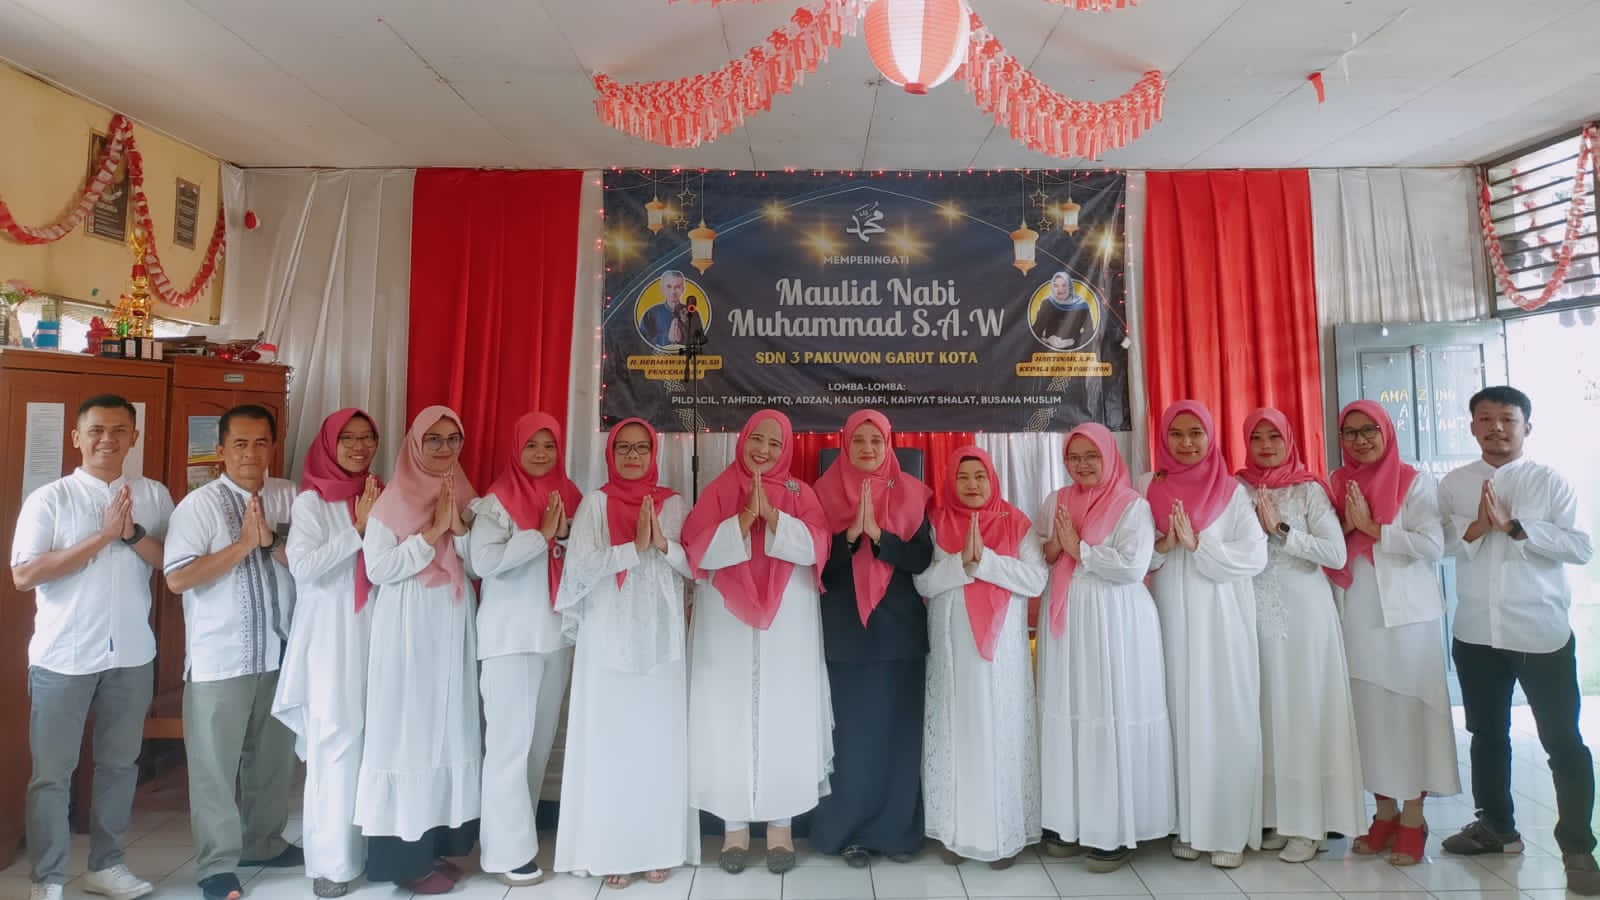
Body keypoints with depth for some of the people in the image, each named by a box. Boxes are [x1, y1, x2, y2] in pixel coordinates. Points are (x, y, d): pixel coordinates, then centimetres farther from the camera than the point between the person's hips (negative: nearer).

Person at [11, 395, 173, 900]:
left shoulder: (154, 495, 3)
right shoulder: (49, 499, -5)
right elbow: (24, 575, -13)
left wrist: (133, 534, -16)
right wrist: (102, 535, -20)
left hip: (132, 654, 3)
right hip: (63, 657, -3)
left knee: (120, 765, 14)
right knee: (51, 772, 8)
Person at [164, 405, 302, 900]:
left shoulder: (289, 496, 3)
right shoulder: (200, 504, -8)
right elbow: (177, 578, -15)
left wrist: (271, 540, -17)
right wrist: (243, 543, -18)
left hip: (281, 650, 4)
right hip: (220, 656, -4)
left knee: (273, 756, 17)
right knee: (215, 763, 6)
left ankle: (263, 842, 35)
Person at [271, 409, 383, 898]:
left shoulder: (380, 497, 10)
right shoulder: (311, 501, -2)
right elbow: (303, 566, -14)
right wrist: (358, 528, -15)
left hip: (376, 633, 4)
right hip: (330, 638, -4)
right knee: (336, 743, -1)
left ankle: (370, 845, 22)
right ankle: (331, 861, 12)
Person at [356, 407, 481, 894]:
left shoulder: (466, 497, 10)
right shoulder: (392, 500, -4)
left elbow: (480, 566, 5)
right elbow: (378, 567, -14)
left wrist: (459, 526, -10)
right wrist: (432, 531, -16)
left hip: (453, 631, 5)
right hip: (407, 633, -5)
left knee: (449, 730, 9)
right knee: (407, 733, -1)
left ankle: (439, 841, 21)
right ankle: (404, 854, 10)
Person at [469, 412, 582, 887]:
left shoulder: (569, 497, 8)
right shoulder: (497, 501, -6)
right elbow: (483, 560, -21)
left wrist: (565, 535, -12)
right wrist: (541, 533, -18)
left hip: (557, 633, 5)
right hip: (510, 636, -5)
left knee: (541, 739, 14)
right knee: (510, 742, -1)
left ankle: (519, 827, 30)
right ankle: (508, 851, 10)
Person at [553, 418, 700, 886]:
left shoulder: (675, 506, 6)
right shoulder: (595, 504, 2)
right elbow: (579, 566, -9)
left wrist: (664, 545, -15)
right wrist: (635, 547, -17)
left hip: (662, 642, 1)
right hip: (607, 644, -1)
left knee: (660, 744, 5)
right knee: (609, 745, 2)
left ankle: (659, 847, 19)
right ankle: (611, 851, 16)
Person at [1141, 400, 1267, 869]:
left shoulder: (1233, 491, 1)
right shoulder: (1147, 488, 5)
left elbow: (1254, 556, -7)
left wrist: (1197, 544, -15)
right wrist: (1162, 546, -15)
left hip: (1223, 620, -1)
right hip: (1171, 619, 1)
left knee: (1227, 719, 2)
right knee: (1182, 715, 5)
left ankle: (1231, 831, 13)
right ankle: (1188, 827, 17)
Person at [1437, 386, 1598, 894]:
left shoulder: (1549, 481, -3)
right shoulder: (1453, 485, 4)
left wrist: (1513, 525, -21)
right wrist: (1475, 527, -18)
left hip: (1542, 633, -3)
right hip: (1475, 634, 3)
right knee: (1487, 734, 16)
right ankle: (1497, 826, 32)